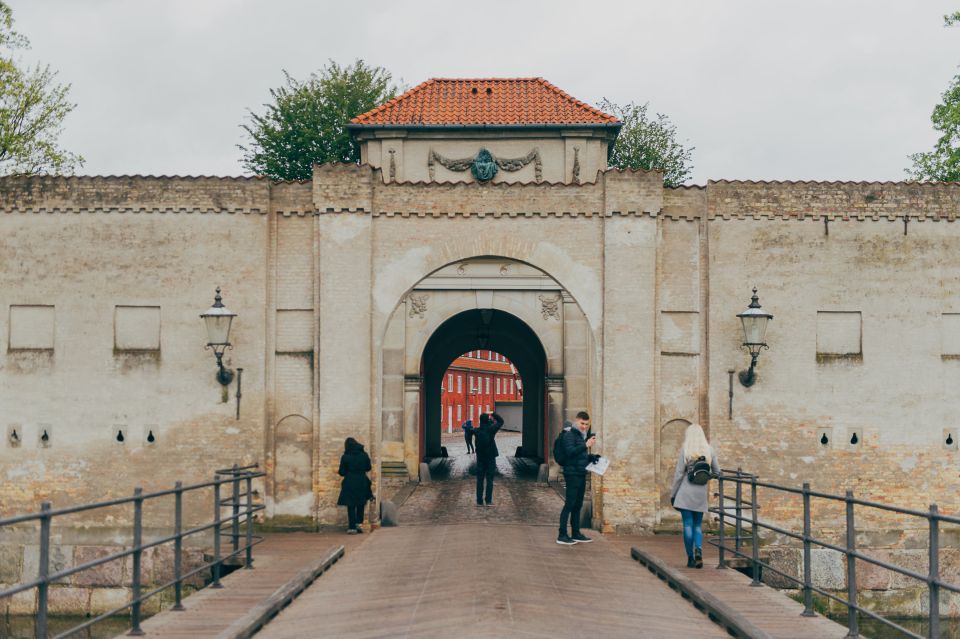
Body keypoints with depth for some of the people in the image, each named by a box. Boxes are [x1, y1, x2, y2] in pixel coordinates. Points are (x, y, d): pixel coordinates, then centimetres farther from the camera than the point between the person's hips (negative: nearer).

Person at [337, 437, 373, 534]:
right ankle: (359, 523, 9)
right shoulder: (364, 455, -1)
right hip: (362, 482, 2)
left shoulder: (345, 457, -9)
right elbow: (368, 468, 9)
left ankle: (352, 527, 2)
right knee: (360, 504, 19)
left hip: (350, 483, -2)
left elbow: (342, 472, -6)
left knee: (351, 506, 4)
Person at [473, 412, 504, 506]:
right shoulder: (490, 430, -13)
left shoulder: (476, 431, -4)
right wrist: (493, 414, 8)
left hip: (480, 458, 3)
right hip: (490, 458, -3)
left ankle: (479, 501, 6)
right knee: (489, 480, 2)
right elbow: (501, 421, -1)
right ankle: (488, 500, -1)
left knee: (480, 480, 7)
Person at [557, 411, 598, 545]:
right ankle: (562, 535, -5)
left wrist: (591, 457, 9)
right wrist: (586, 445, -31)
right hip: (572, 473, -9)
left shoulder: (583, 435, 18)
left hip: (581, 474, 9)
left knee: (578, 505, 13)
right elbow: (570, 452, -25)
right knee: (569, 504, -8)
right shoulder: (569, 434, -11)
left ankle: (576, 533, 20)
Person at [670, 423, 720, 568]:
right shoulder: (709, 450, 3)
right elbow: (717, 472, 9)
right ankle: (698, 550, -13)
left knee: (688, 524, 2)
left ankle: (690, 558, 1)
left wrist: (673, 494, 2)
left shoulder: (685, 450, -6)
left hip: (686, 491, -3)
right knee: (698, 525, 12)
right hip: (701, 492, 3)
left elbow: (679, 474, -6)